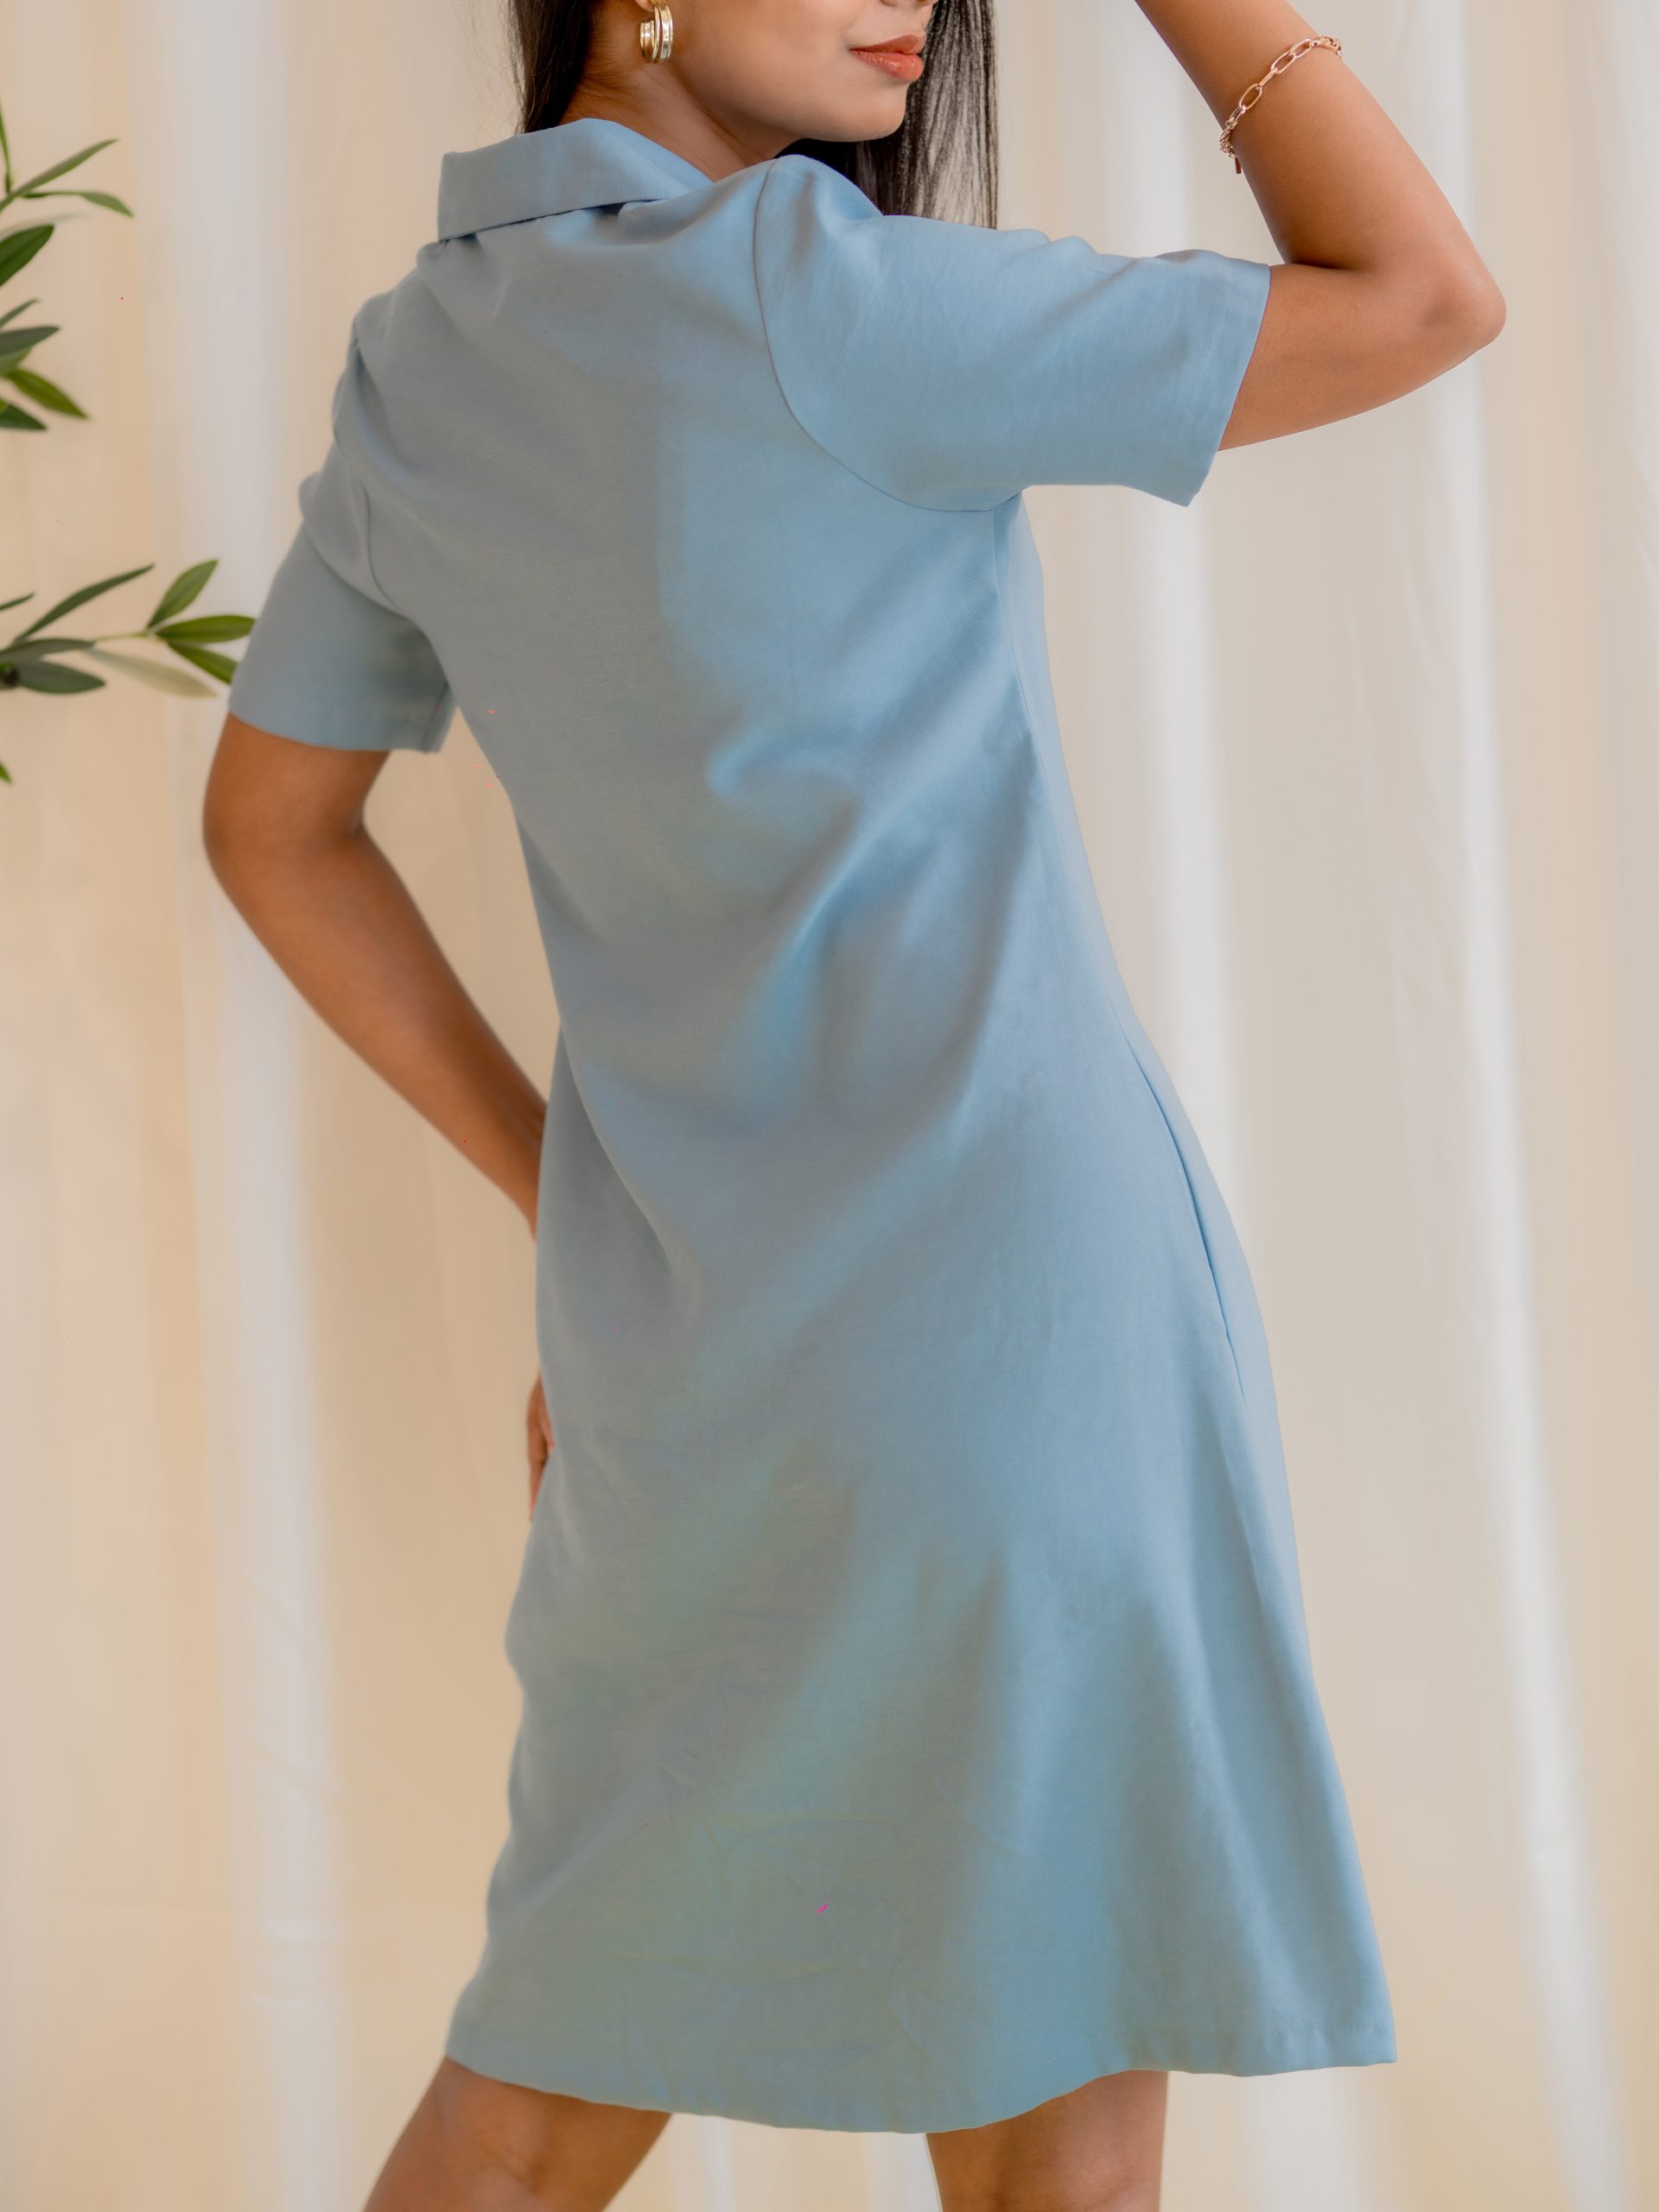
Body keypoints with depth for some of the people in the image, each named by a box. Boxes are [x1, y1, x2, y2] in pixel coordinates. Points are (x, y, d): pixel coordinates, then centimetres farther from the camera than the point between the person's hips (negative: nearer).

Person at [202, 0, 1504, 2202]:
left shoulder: (423, 359, 6)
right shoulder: (801, 305, -16)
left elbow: (271, 822, 16)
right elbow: (1424, 300, -10)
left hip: (692, 1338, 8)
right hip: (1006, 1306, -7)